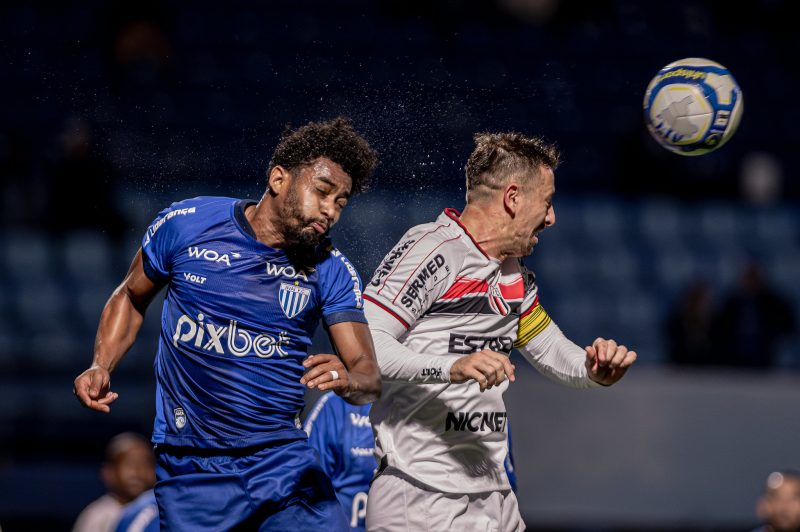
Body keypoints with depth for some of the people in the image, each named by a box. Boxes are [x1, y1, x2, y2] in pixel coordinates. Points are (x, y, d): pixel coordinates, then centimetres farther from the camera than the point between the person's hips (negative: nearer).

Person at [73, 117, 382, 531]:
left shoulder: (331, 271, 0)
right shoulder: (184, 225, -2)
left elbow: (369, 377, -6)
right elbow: (131, 297, 14)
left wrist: (347, 380, -30)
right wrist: (101, 368, -1)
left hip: (285, 464, 1)